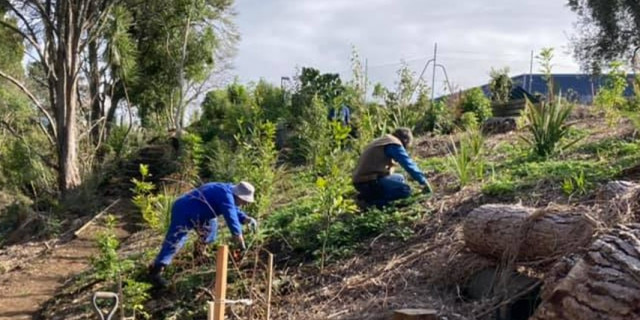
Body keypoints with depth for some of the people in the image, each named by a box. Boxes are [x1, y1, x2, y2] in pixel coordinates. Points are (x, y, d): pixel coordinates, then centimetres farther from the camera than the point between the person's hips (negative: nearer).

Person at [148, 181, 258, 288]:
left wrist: (246, 219, 0)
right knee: (175, 242, -15)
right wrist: (238, 235, -21)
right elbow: (230, 216, -26)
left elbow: (233, 210, 18)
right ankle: (156, 271, -17)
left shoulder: (229, 192, 8)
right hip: (184, 211, -10)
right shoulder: (226, 195, -22)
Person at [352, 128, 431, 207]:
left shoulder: (382, 141, 22)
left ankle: (368, 194, 6)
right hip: (370, 183, -10)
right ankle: (371, 199, -13)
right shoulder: (394, 145, -9)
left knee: (400, 178, 24)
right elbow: (409, 164, -13)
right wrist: (423, 181, -3)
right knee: (406, 190, -14)